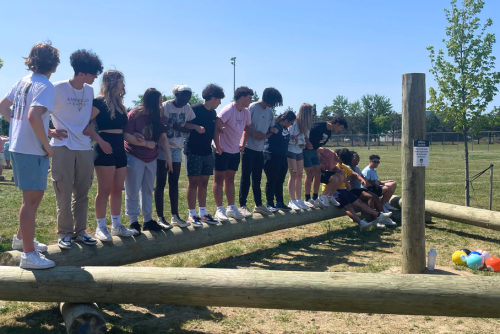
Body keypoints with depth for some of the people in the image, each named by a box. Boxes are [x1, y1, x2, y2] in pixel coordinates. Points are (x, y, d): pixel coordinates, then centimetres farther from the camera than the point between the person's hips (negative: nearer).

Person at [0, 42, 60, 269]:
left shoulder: (23, 81, 10)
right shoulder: (45, 86, -16)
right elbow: (34, 116, -30)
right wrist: (47, 146, -20)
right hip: (33, 150, -9)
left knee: (34, 195, 22)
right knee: (31, 199, -3)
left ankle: (21, 238, 35)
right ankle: (29, 254, 3)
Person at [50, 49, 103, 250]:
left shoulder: (89, 90, 8)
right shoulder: (58, 88, -9)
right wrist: (50, 132, -11)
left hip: (85, 148, 5)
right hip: (62, 148, -5)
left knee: (82, 193, 10)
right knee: (64, 193, 1)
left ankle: (79, 231, 20)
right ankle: (64, 233, 11)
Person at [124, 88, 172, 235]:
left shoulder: (156, 117, 4)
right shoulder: (134, 115, -13)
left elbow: (163, 137, 1)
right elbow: (126, 135, -19)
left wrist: (168, 156, -6)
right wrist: (146, 143, -17)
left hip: (151, 159, 6)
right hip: (134, 158, -6)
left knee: (148, 190, 12)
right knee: (132, 192, 1)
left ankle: (148, 221, 21)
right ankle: (133, 222, 7)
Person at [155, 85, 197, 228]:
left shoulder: (187, 108, 3)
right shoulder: (165, 106, -12)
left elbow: (186, 128, 8)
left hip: (177, 148, 5)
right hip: (163, 147, -5)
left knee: (174, 183, 10)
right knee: (161, 182, -2)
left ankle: (175, 216, 16)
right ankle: (160, 217, 4)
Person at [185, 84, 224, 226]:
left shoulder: (213, 113, 11)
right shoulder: (195, 109, -11)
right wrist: (196, 127, -23)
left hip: (207, 152, 7)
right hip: (193, 151, -7)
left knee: (204, 182, 10)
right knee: (193, 182, -3)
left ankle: (202, 213, 17)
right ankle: (192, 215, 4)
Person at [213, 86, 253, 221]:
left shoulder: (245, 113, 5)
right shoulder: (228, 110, -17)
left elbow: (247, 128, 20)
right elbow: (216, 128, -22)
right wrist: (218, 147, -20)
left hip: (235, 151, 8)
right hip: (222, 151, -7)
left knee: (230, 179, 14)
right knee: (219, 179, 0)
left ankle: (231, 208, 20)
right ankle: (219, 210, 3)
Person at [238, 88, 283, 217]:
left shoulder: (270, 112, 12)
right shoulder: (253, 107, -8)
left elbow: (271, 129, 16)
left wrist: (265, 136, -4)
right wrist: (253, 133, -19)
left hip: (260, 149, 6)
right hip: (248, 147, -6)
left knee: (257, 178, 13)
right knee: (246, 177, -3)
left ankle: (258, 204, 20)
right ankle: (242, 206, 2)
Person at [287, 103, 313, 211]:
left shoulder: (306, 125, 6)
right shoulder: (294, 123, -17)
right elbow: (287, 138, -16)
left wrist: (304, 143, -4)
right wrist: (297, 141, -27)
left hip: (299, 152, 7)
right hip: (291, 151, -7)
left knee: (300, 175, 7)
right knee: (294, 175, -7)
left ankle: (299, 200, 14)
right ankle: (292, 201, -2)